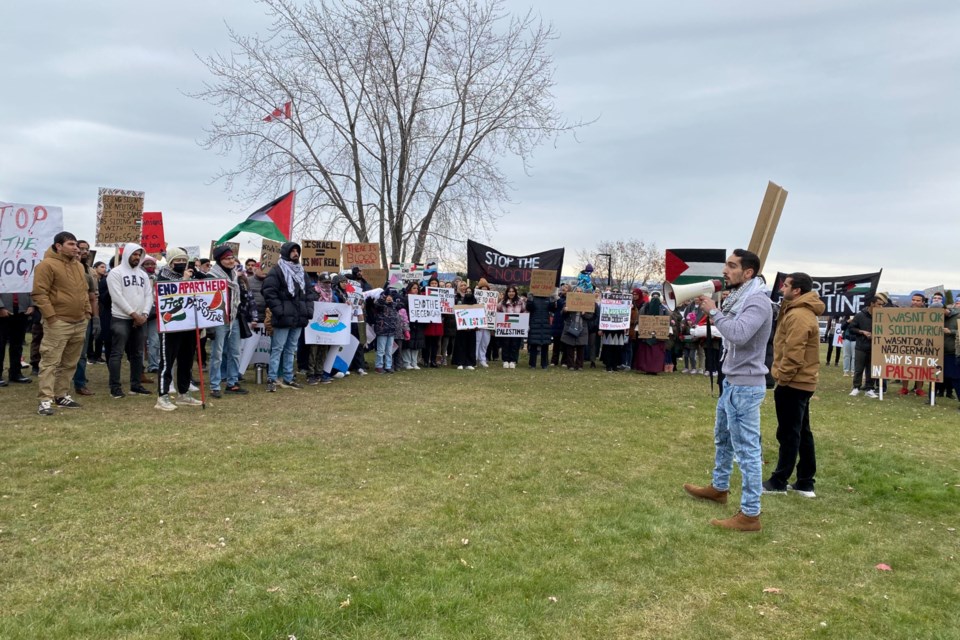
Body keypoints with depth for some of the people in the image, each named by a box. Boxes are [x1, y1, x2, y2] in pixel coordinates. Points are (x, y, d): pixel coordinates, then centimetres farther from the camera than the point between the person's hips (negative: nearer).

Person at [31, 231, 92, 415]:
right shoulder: (47, 265, -10)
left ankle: (62, 395, 22)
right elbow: (39, 293, -14)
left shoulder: (78, 266, 16)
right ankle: (45, 400, -6)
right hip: (58, 323, -8)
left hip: (79, 323, 8)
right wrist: (50, 316, -17)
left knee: (69, 363, 13)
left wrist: (87, 310, 15)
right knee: (50, 362, -7)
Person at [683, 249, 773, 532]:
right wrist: (711, 309, -4)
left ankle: (750, 514, 1)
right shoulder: (738, 296, 11)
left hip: (745, 385, -10)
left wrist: (714, 311, -22)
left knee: (746, 449, -6)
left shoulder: (757, 300, -19)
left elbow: (738, 334, -33)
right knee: (723, 437, 25)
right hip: (731, 380, 10)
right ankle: (719, 487, 43)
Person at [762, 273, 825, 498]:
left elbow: (793, 354, -24)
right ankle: (805, 482, 19)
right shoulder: (801, 311, 16)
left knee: (788, 433, -2)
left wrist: (781, 376, -16)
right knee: (802, 432, 13)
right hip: (801, 381, 11)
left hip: (793, 382, -11)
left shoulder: (798, 316, -19)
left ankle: (779, 482, 6)